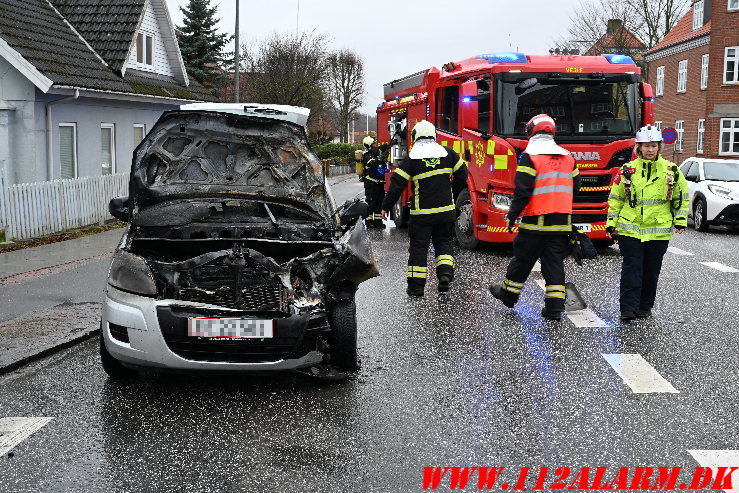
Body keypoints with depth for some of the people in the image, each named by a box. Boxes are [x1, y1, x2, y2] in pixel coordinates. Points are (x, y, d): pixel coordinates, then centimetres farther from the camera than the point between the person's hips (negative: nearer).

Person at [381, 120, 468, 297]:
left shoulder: (412, 158, -6)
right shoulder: (447, 152, 2)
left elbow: (397, 184, -8)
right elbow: (462, 174, 8)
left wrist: (386, 206, 1)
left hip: (422, 212, -3)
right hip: (446, 211, 3)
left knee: (418, 246, 5)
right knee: (444, 242, 18)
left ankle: (416, 286, 6)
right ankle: (445, 273, -2)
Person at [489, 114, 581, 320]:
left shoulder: (529, 156, -8)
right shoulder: (567, 157, 11)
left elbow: (522, 191, -15)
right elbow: (575, 187, 18)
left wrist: (511, 215, -7)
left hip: (536, 221, -4)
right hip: (562, 222, 4)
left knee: (522, 259, 10)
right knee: (555, 263, 5)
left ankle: (508, 294, 27)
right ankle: (555, 307, 1)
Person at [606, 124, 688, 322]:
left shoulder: (671, 171, 4)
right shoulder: (628, 170, 2)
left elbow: (682, 197, 12)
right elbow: (615, 199, 7)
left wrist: (681, 221, 4)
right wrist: (611, 224, 4)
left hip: (659, 231, 1)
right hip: (629, 229, -1)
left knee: (651, 270, 9)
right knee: (631, 268, -6)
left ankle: (645, 307, 21)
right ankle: (628, 308, -6)